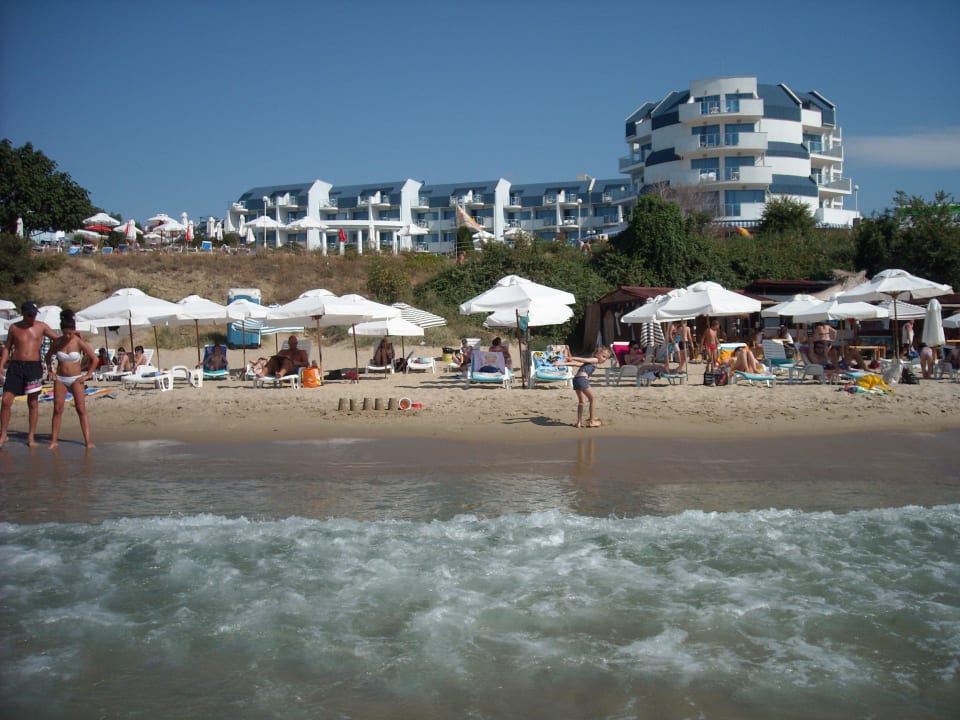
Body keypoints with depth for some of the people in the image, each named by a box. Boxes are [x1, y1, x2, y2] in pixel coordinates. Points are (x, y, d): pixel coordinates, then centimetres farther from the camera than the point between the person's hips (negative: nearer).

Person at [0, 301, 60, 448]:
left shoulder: (42, 327, 5)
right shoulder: (14, 327, 8)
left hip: (34, 366, -1)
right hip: (15, 365, 1)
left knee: (33, 403, 3)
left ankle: (31, 437, 11)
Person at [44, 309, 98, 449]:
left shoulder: (79, 342, -8)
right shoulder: (57, 342, 0)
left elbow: (94, 359, -3)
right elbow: (48, 357, 18)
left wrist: (87, 375, -4)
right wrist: (50, 370, 8)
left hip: (76, 379, -2)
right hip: (60, 379, 3)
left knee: (81, 409, -7)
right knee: (57, 409, 0)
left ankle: (88, 441, -9)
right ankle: (54, 440, 4)